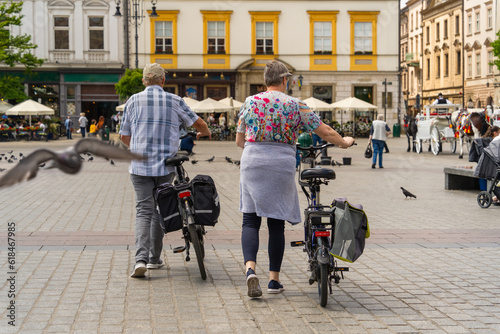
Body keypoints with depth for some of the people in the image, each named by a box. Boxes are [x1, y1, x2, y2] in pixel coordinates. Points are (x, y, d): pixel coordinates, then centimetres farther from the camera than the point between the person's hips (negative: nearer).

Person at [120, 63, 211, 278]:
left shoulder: (134, 101, 3)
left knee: (144, 210, 1)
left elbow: (124, 136, 9)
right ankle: (154, 258, 19)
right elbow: (198, 123, 10)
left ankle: (141, 259, -15)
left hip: (140, 166, 0)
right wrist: (205, 133, 34)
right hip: (165, 166, 0)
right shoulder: (174, 101, 2)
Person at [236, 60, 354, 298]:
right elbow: (325, 132, 5)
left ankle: (250, 268, -17)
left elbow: (239, 140, 13)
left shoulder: (250, 102, 5)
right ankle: (274, 279, 13)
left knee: (250, 220, 5)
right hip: (282, 164, -1)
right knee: (276, 223, 8)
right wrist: (344, 142, 25)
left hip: (252, 162, 1)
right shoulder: (295, 105, 1)